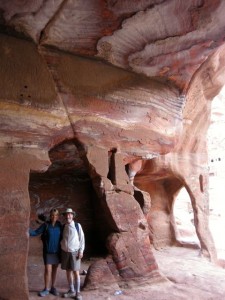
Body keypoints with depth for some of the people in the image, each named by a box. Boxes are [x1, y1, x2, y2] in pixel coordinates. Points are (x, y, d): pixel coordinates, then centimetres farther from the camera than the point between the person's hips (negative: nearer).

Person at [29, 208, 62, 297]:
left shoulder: (60, 225, -1)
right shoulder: (45, 225, -9)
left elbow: (61, 237, 8)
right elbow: (36, 232, -11)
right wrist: (28, 230, -27)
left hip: (57, 251, 3)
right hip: (48, 251, -2)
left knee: (54, 269, 10)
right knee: (48, 270, -4)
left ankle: (52, 287, 24)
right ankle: (46, 289, 11)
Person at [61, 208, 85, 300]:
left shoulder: (77, 226, -8)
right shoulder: (63, 227, 3)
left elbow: (82, 238, -6)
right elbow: (61, 238, 13)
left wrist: (81, 251, -10)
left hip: (74, 252, -4)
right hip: (65, 252, 4)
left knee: (76, 272, -2)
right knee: (68, 271, 11)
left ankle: (77, 292, 11)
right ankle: (71, 291, 24)